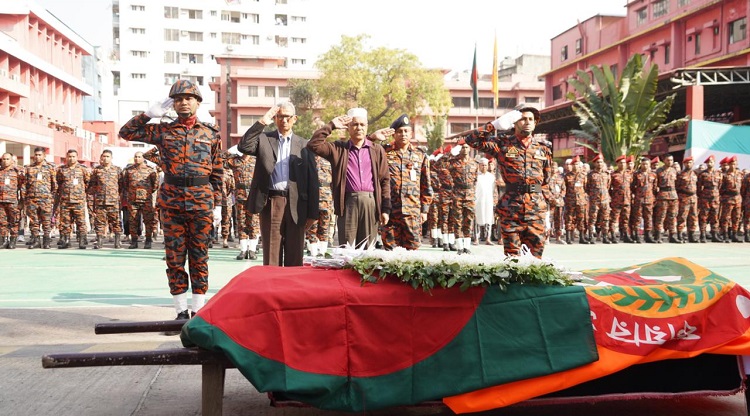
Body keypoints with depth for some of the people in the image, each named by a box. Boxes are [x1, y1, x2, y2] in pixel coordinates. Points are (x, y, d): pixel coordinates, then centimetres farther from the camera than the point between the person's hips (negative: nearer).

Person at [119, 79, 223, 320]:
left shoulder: (210, 134, 7)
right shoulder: (162, 131, 7)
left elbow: (218, 171, 10)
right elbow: (126, 132, 8)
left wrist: (214, 201, 6)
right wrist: (150, 114, 1)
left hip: (201, 202, -1)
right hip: (171, 201, 1)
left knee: (199, 257, 4)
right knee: (175, 257, 3)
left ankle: (199, 311, 11)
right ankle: (181, 311, 11)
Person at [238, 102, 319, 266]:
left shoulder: (304, 145, 10)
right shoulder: (263, 139, 10)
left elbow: (313, 180, 7)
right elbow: (243, 147, -9)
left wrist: (312, 213, 1)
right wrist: (261, 122, -9)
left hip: (296, 205, 1)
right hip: (271, 203, -1)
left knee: (295, 259, 5)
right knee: (271, 257, 3)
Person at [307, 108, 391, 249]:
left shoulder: (377, 150, 13)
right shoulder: (339, 149, 12)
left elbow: (385, 180, 10)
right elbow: (314, 144, 1)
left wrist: (386, 209, 3)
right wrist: (331, 126, 2)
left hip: (371, 202, 1)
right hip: (348, 202, -1)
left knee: (368, 250, 4)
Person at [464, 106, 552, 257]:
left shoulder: (543, 147, 12)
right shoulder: (503, 143, 4)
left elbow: (547, 179, 17)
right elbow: (472, 140, -4)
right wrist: (494, 125, -7)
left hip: (537, 207, 2)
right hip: (510, 206, -2)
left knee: (536, 252, 3)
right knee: (512, 254, 2)